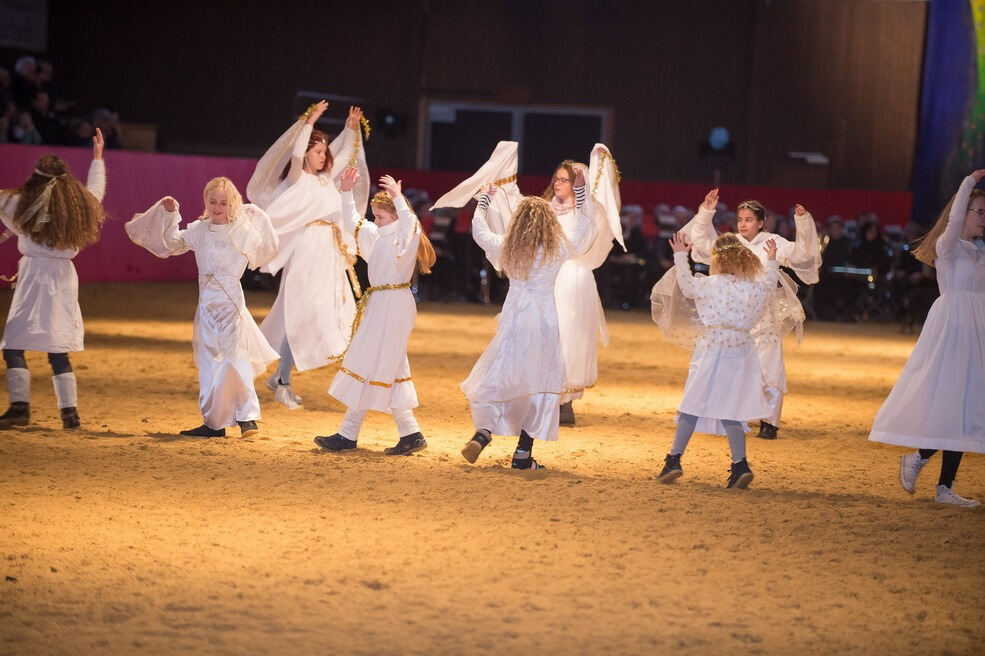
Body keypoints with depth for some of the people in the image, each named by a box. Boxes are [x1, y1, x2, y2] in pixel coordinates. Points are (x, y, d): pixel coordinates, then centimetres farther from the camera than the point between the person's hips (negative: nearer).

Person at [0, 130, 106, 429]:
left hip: (35, 275, -5)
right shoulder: (79, 205, 8)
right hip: (65, 278, 5)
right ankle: (70, 411, 7)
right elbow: (95, 191, 30)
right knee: (59, 351, 11)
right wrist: (97, 158, 44)